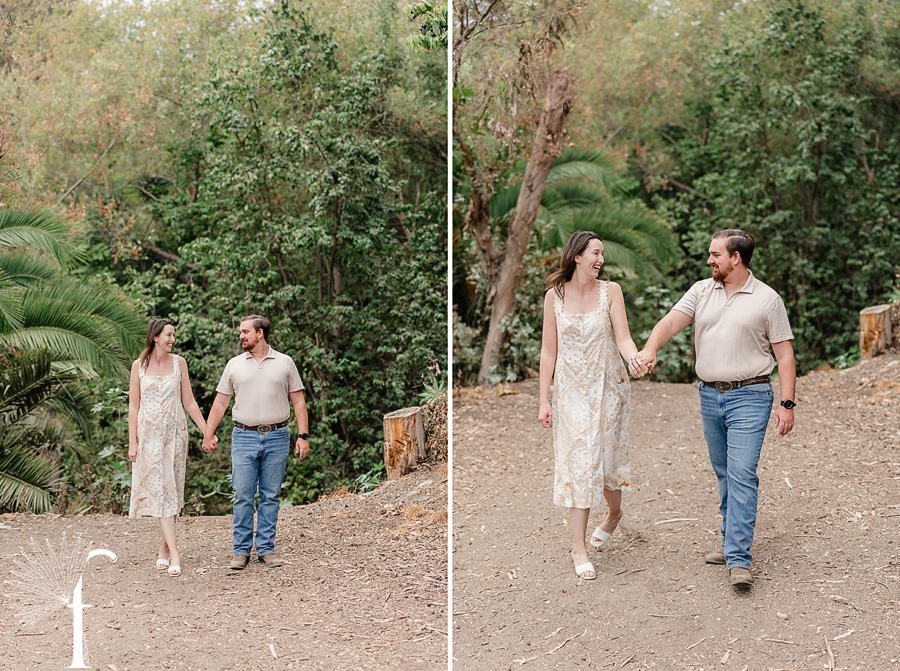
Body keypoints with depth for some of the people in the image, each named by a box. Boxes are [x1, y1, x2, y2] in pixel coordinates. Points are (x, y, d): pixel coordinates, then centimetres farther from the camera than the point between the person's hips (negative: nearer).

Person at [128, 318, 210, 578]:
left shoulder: (179, 363, 5)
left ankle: (164, 547, 15)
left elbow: (189, 402, 8)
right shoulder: (139, 365, 1)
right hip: (149, 433, -2)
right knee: (159, 488, -8)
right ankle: (174, 553, -12)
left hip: (175, 432, 2)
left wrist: (207, 431, 3)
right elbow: (133, 406, 2)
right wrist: (132, 441, -4)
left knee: (171, 488, 4)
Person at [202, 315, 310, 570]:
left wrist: (303, 436, -1)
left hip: (277, 438, 0)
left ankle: (266, 549, 12)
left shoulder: (285, 363, 6)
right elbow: (220, 403, 10)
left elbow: (298, 402, 6)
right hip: (244, 437, 0)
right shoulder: (235, 365, 8)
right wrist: (208, 434, 4)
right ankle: (241, 551, 7)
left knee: (270, 496, 4)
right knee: (243, 496, -1)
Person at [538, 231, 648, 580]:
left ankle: (614, 511, 42)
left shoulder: (610, 291, -2)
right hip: (571, 390, 0)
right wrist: (544, 399, -1)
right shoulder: (554, 296, -1)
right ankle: (579, 548, 2)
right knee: (577, 462, -2)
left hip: (608, 387, 0)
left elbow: (622, 337, -9)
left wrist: (634, 358, -32)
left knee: (606, 456, 9)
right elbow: (548, 350, 1)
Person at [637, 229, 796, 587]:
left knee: (741, 474, -12)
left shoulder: (767, 299, -3)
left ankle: (738, 560, -13)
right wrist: (650, 348, -26)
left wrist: (787, 403, -8)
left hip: (749, 396, -5)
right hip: (710, 395, 5)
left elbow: (784, 355, -1)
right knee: (725, 474, 13)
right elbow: (671, 321, -6)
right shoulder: (701, 291, 8)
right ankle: (732, 542, 25)